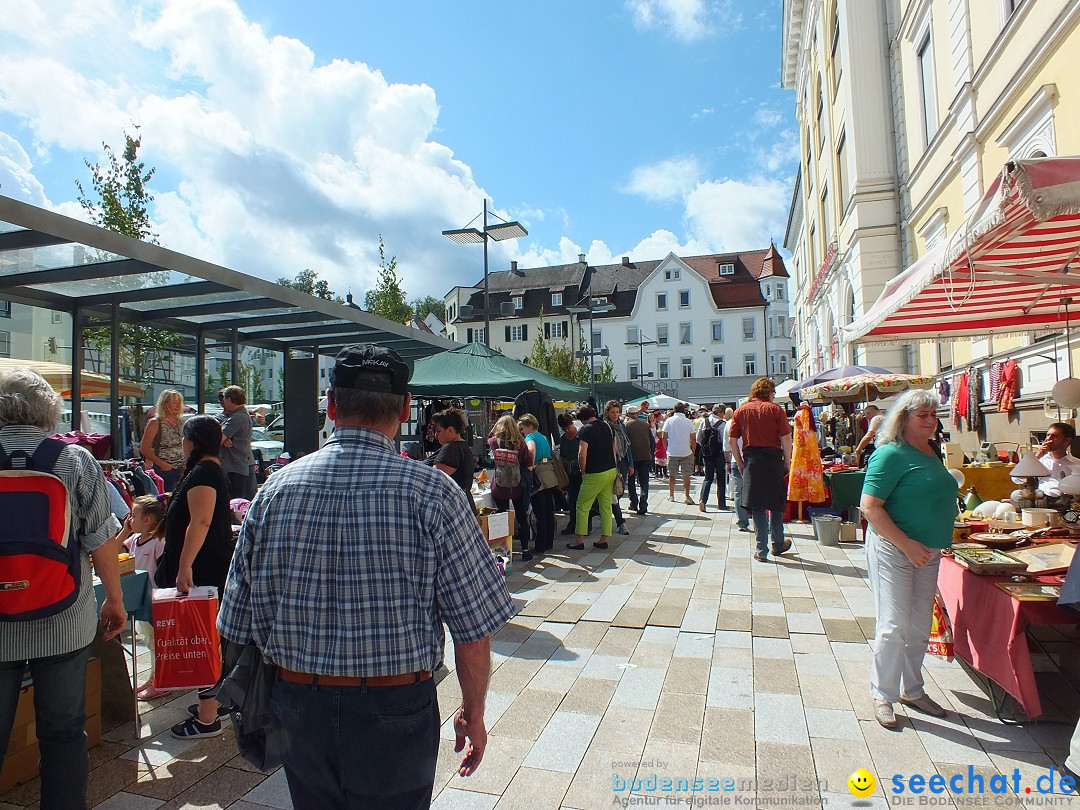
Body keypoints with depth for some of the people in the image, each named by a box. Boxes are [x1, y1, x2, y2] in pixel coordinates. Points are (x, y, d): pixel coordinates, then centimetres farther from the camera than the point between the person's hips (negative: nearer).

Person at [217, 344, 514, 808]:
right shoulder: (433, 492, -17)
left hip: (297, 708, 4)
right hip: (396, 712, -3)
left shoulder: (276, 488, -6)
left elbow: (241, 625, 1)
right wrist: (473, 713, 2)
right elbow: (473, 630, -14)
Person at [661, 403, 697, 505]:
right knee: (686, 475, 4)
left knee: (672, 475, 11)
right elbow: (693, 439, -2)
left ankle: (671, 495, 20)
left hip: (672, 452, 1)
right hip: (686, 452, -1)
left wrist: (667, 448, 12)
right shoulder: (689, 422, -3)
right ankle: (686, 496, 0)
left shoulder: (669, 420, -2)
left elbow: (664, 437, -1)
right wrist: (693, 451, 10)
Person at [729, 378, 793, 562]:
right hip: (773, 459, -1)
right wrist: (788, 462, 3)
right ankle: (778, 544, 27)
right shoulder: (775, 409, -1)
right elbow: (786, 438, -6)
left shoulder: (741, 411, 5)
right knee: (776, 503, 14)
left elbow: (732, 441, 2)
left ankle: (761, 550, 6)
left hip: (751, 460, 1)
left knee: (757, 506, 5)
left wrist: (740, 464, 9)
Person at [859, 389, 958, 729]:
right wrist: (907, 544, -21)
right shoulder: (891, 454, -15)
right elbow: (869, 506, -20)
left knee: (920, 627, 16)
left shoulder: (931, 453, 11)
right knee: (895, 625, -4)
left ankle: (912, 690, 32)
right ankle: (883, 694, 13)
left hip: (926, 552, 8)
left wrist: (933, 546, 12)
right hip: (893, 549, -8)